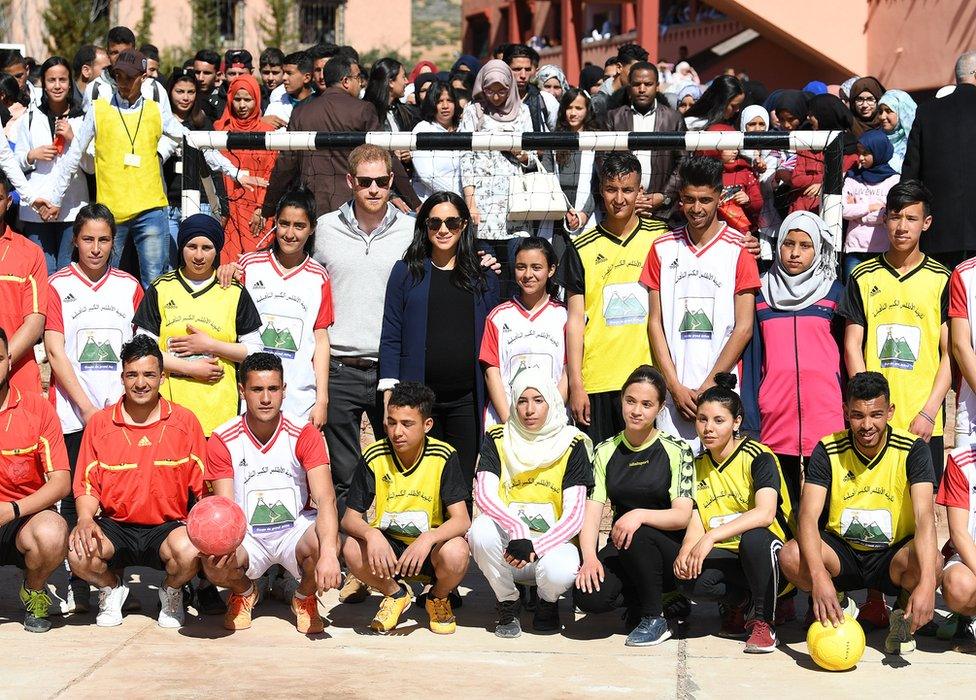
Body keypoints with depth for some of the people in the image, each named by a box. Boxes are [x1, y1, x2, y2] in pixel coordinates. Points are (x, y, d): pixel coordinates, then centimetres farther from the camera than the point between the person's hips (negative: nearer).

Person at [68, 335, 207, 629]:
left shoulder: (185, 421, 1)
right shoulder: (99, 424, 3)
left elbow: (203, 485, 3)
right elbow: (87, 486, 5)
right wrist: (85, 519, -16)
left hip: (167, 527, -1)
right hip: (114, 527, 1)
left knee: (188, 550, -35)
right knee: (78, 553, -31)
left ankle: (172, 593, 5)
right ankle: (111, 589, 8)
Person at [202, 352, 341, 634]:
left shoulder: (305, 434, -11)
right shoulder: (222, 440, -8)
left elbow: (325, 498, -22)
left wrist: (328, 553, -40)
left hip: (295, 530, 0)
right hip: (247, 537, 1)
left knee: (324, 543, -34)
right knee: (214, 564, -32)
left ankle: (305, 598, 4)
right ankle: (244, 592, 10)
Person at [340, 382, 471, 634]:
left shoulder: (444, 457, -13)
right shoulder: (374, 457, -9)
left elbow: (461, 519, -18)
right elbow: (350, 518, -9)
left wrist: (428, 538, -38)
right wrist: (371, 534, -33)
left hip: (429, 548, -1)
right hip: (386, 546, 1)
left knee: (456, 553, -35)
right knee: (352, 549, -30)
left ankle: (438, 598, 4)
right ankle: (395, 594, 4)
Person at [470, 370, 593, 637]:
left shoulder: (571, 444, -2)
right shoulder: (498, 440, 2)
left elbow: (574, 515, -8)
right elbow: (484, 494, -14)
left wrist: (534, 548, -22)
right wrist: (518, 530, -31)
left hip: (552, 543, -1)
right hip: (508, 544, 1)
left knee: (559, 572, -35)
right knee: (481, 529, -31)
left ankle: (548, 601, 6)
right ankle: (508, 602, -4)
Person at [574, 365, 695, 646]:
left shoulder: (676, 451, -4)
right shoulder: (606, 451, 6)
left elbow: (682, 516, -12)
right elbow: (592, 511, -3)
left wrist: (640, 515, -30)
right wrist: (589, 557, -20)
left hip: (668, 554, -2)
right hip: (622, 553, 3)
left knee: (636, 536, -37)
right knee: (587, 596, -28)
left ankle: (655, 619, -14)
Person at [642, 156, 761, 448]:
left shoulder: (738, 249, 1)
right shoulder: (662, 248, 9)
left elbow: (744, 327, -3)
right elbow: (655, 323, 7)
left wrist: (708, 387, -8)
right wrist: (675, 386, -4)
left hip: (721, 389, -2)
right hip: (673, 390, 2)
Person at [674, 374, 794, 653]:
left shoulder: (759, 457, -11)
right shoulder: (697, 465, 7)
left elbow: (765, 514, -28)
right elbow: (696, 524, 1)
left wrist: (712, 536, -36)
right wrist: (685, 552, -22)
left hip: (770, 557, -4)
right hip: (726, 557, 4)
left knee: (754, 537, -39)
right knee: (690, 579, -30)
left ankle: (764, 622, -16)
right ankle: (740, 602, 4)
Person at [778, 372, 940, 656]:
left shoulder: (912, 450, -12)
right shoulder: (828, 451, -10)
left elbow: (924, 517, -25)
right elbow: (808, 517, -20)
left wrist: (927, 584, -41)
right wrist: (819, 576, -40)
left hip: (891, 556, -1)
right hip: (841, 553, 1)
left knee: (932, 561, -35)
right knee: (791, 556, -30)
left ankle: (904, 614, -1)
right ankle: (838, 607, 3)